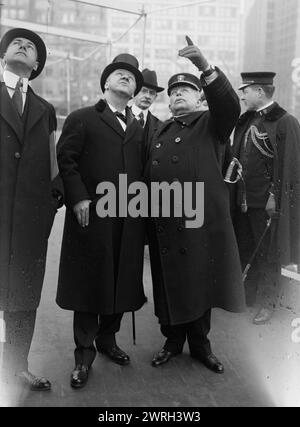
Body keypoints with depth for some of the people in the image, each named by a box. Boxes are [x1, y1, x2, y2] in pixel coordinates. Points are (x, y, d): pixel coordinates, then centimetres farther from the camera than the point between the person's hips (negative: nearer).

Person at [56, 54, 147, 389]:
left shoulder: (138, 128, 19)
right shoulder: (82, 119, 5)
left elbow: (143, 170, 15)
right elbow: (66, 159, -5)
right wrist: (78, 198, -15)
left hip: (129, 221, 5)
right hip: (91, 217, -4)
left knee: (121, 282, 9)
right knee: (88, 283, 2)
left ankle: (107, 338, 28)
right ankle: (84, 352, 15)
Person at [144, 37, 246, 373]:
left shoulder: (211, 124, 5)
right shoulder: (159, 133, 18)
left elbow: (230, 106, -17)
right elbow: (148, 176, 15)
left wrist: (206, 67, -28)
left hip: (203, 221, -3)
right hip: (165, 225, 3)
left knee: (202, 282, 6)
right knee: (169, 283, 8)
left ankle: (200, 344, 25)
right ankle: (173, 340, 28)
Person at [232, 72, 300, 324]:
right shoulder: (244, 121, 10)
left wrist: (274, 197, -17)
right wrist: (236, 194, 10)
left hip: (267, 203, -7)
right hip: (243, 199, 7)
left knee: (267, 255, 6)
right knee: (244, 251, 16)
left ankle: (268, 303, 21)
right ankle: (246, 295, 32)